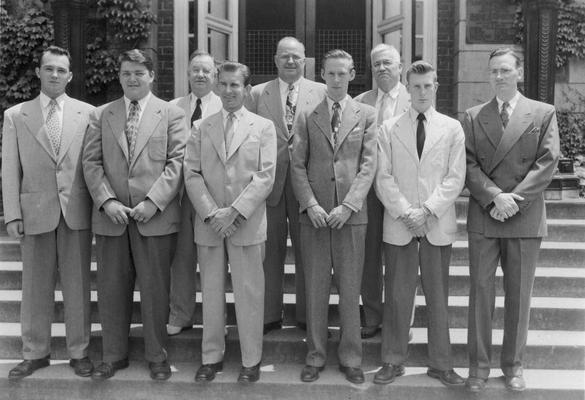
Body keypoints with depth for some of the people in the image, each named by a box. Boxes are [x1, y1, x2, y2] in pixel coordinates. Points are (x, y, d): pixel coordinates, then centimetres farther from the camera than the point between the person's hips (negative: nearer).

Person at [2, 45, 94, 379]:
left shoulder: (88, 114, 4)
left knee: (78, 286, 7)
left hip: (77, 213, 0)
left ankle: (79, 352, 20)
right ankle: (36, 353, 23)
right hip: (35, 212, 1)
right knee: (36, 288, 9)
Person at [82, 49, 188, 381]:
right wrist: (107, 201, -8)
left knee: (155, 290, 5)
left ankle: (157, 357, 20)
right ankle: (114, 356, 24)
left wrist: (152, 202, -14)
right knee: (112, 290, 9)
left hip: (156, 217, -2)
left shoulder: (172, 114, 4)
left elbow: (177, 163, -4)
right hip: (111, 216, 3)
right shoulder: (101, 115, 12)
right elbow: (91, 163, 6)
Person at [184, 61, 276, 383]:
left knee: (249, 293, 3)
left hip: (247, 223, -2)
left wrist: (235, 211, -13)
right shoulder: (202, 128, 10)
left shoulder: (263, 127, 4)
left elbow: (265, 176, -5)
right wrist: (211, 213, -10)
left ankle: (251, 360, 16)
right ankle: (211, 357, 23)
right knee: (211, 292, 10)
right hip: (209, 223, 2)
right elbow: (192, 174, 3)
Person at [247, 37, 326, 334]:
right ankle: (269, 315, 19)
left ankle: (307, 315, 20)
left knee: (307, 249, 8)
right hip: (269, 181, 1)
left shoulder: (322, 92, 4)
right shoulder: (258, 94, 7)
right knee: (271, 250, 8)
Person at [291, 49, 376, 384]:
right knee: (316, 289, 6)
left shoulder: (367, 115, 7)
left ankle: (351, 357, 17)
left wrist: (348, 205, -12)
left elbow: (369, 164, -1)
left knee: (350, 289, 4)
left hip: (351, 213, -1)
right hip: (314, 214, 1)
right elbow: (298, 165, 5)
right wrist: (310, 204, -8)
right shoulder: (308, 117, 10)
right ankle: (316, 356, 18)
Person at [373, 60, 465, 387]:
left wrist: (427, 210, -11)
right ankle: (394, 361, 17)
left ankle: (441, 364, 19)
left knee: (438, 296, 7)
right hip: (399, 225, 0)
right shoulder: (389, 129, 6)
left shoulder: (452, 128, 5)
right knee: (398, 295, 5)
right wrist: (404, 212, -10)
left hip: (438, 225, 0)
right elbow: (384, 177, 1)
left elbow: (455, 178, 0)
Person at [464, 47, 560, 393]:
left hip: (525, 218, 0)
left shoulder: (544, 113, 6)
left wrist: (514, 199, -12)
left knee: (519, 295, 7)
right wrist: (495, 196, -15)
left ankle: (514, 364, 20)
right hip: (483, 218, 1)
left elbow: (547, 162, -3)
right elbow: (469, 164, 0)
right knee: (481, 291, 3)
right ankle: (479, 365, 13)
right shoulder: (473, 117, 9)